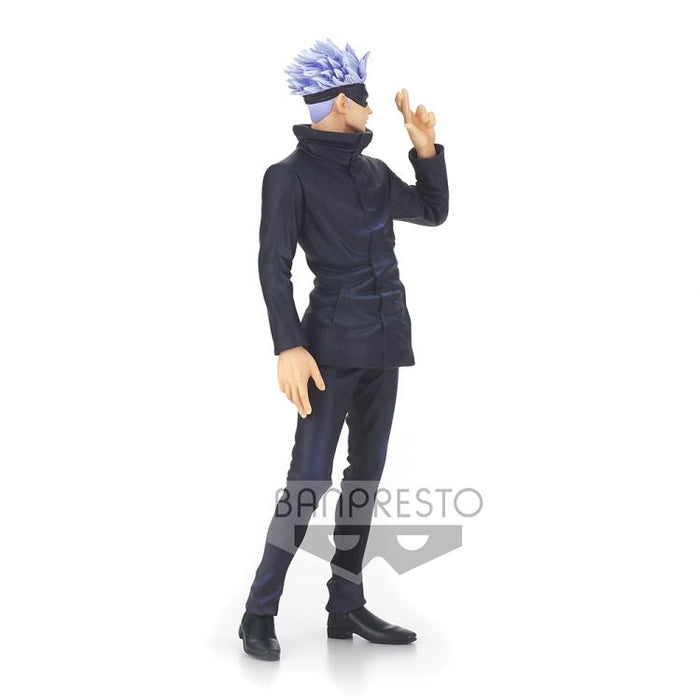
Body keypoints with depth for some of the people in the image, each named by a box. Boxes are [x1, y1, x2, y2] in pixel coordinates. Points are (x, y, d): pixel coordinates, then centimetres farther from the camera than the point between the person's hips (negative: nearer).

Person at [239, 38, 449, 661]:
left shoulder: (373, 171, 12)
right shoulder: (291, 174, -7)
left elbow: (434, 212, 20)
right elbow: (274, 266, -14)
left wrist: (426, 147, 6)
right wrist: (289, 348, -24)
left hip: (384, 340, 7)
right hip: (333, 341, -7)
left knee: (367, 472, 9)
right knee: (311, 479, -10)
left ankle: (346, 607, 17)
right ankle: (260, 614, 1)